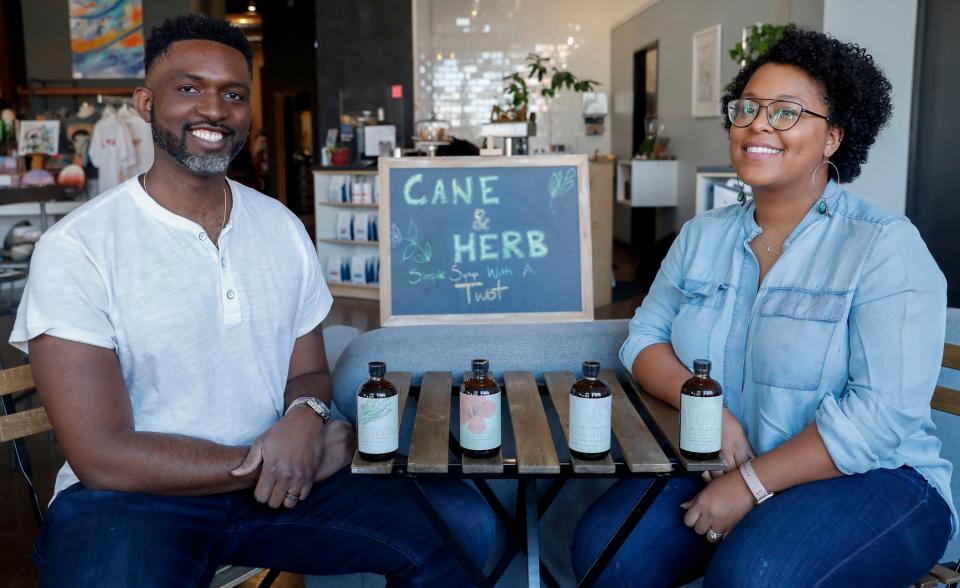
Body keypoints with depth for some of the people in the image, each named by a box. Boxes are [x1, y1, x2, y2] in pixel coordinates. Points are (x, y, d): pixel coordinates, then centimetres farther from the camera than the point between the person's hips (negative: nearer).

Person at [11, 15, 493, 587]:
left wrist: (306, 416, -14)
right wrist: (266, 459, -15)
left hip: (275, 479, 4)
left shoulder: (282, 227, 5)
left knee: (467, 523, -12)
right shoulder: (78, 247, -11)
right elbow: (103, 457, -14)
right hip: (132, 498, -3)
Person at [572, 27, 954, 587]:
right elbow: (645, 337, 5)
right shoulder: (701, 236, 8)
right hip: (719, 464, 5)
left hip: (867, 478, -4)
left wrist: (753, 482, -22)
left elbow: (885, 412, -19)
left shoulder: (885, 246, -11)